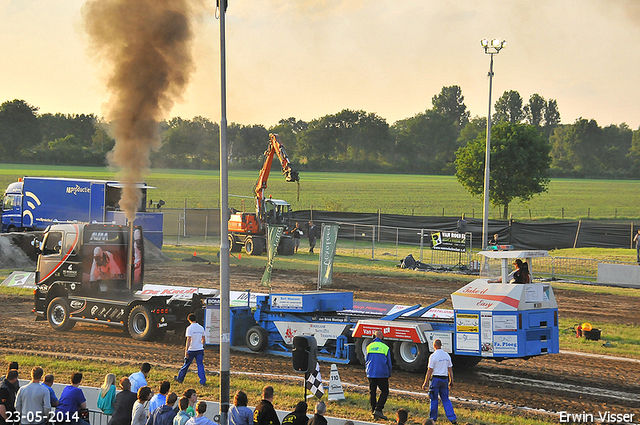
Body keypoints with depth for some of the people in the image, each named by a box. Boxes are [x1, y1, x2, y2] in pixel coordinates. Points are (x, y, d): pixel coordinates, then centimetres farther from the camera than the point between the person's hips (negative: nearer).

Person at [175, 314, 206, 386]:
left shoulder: (190, 328, -10)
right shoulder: (201, 328, 7)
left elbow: (188, 340, -15)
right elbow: (203, 339, 16)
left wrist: (186, 351, -15)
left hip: (191, 350, -4)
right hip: (200, 350, 4)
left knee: (186, 365, 9)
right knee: (200, 365, 4)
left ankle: (180, 378, 23)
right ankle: (203, 381, -4)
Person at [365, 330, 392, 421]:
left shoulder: (369, 347, 4)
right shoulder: (385, 348, -3)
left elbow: (366, 361, 12)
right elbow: (389, 363, 3)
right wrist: (389, 375, 16)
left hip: (371, 373, 3)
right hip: (382, 374, -3)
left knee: (372, 392, 12)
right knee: (384, 392, 2)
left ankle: (373, 411, 14)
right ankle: (378, 410, -12)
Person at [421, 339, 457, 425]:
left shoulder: (433, 356, -10)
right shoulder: (447, 355, 7)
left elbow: (430, 370, -10)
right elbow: (450, 369, 9)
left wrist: (426, 382, -5)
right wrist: (451, 381, 15)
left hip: (436, 379, -5)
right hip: (445, 379, 5)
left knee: (434, 399, 5)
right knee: (446, 399, 8)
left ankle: (433, 418, 12)